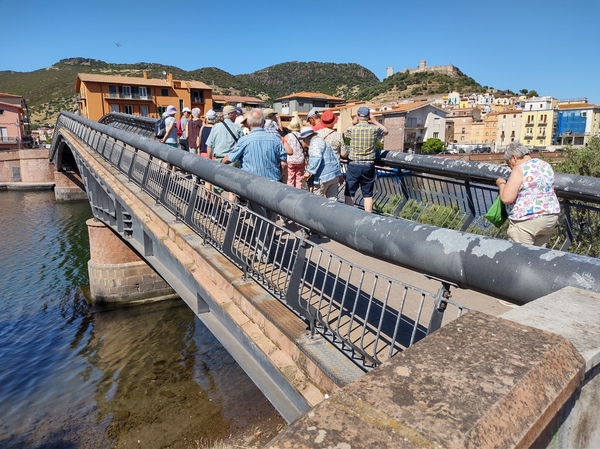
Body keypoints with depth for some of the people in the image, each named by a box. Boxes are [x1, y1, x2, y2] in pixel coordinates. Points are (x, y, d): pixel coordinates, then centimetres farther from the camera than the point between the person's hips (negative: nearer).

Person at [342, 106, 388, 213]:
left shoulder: (352, 129, -6)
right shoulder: (374, 129, -5)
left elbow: (345, 133, 18)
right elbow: (385, 131, 17)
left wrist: (353, 123, 20)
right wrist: (375, 122, 16)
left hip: (353, 165, -1)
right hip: (369, 166, 1)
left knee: (349, 193, 8)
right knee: (368, 195, 9)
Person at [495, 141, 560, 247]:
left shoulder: (520, 170, -15)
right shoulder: (545, 165, 9)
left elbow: (506, 198, -21)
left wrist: (501, 184, -4)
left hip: (526, 221, -8)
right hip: (550, 216, 8)